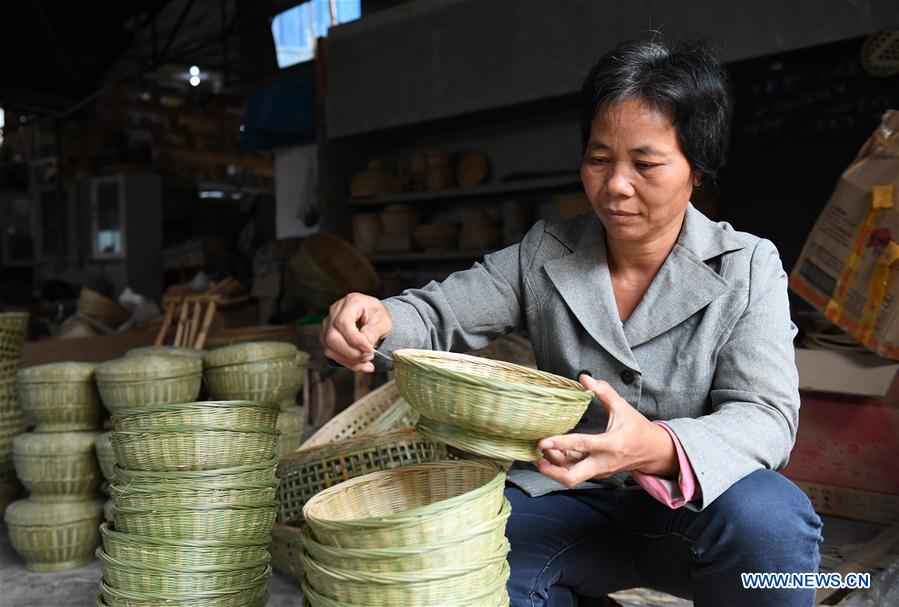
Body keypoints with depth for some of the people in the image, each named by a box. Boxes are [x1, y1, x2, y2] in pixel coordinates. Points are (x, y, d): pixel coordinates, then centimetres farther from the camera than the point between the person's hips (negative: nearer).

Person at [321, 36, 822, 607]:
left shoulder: (748, 269, -7)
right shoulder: (544, 254, 1)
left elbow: (766, 415, -16)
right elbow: (440, 314, 1)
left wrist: (661, 449, -38)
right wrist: (379, 319, -24)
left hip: (694, 506, -1)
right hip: (568, 496, 2)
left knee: (765, 514, -34)